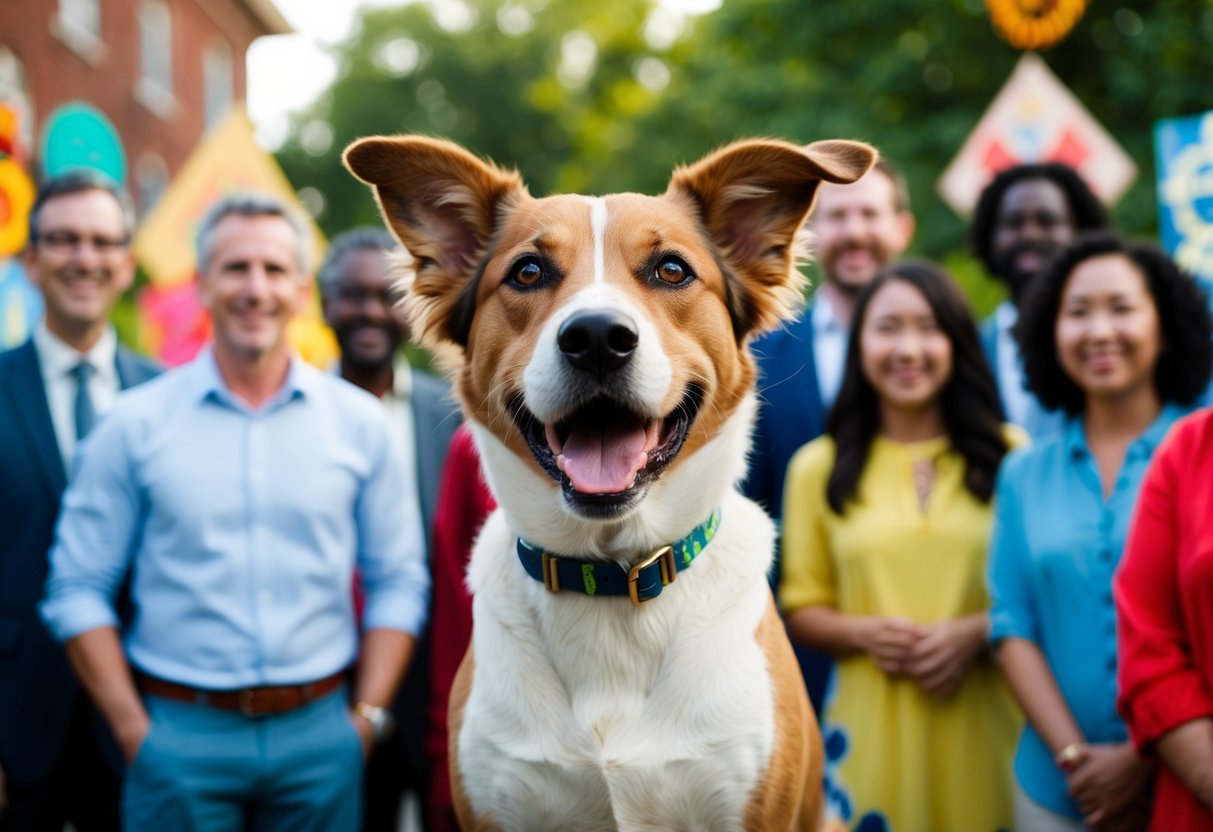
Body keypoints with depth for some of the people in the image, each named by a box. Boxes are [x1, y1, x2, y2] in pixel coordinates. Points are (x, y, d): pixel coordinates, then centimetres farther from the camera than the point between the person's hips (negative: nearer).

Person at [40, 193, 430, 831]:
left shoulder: (359, 422, 3)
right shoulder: (136, 425, 0)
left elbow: (399, 582, 5)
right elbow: (78, 588, 0)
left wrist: (368, 716, -1)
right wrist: (132, 729, -5)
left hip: (319, 735, 1)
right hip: (179, 735, -1)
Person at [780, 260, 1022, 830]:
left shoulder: (1008, 456, 3)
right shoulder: (818, 467, 6)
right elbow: (802, 610, 9)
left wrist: (977, 632, -11)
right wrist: (862, 632, -10)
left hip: (984, 724, 0)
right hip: (872, 733, 0)